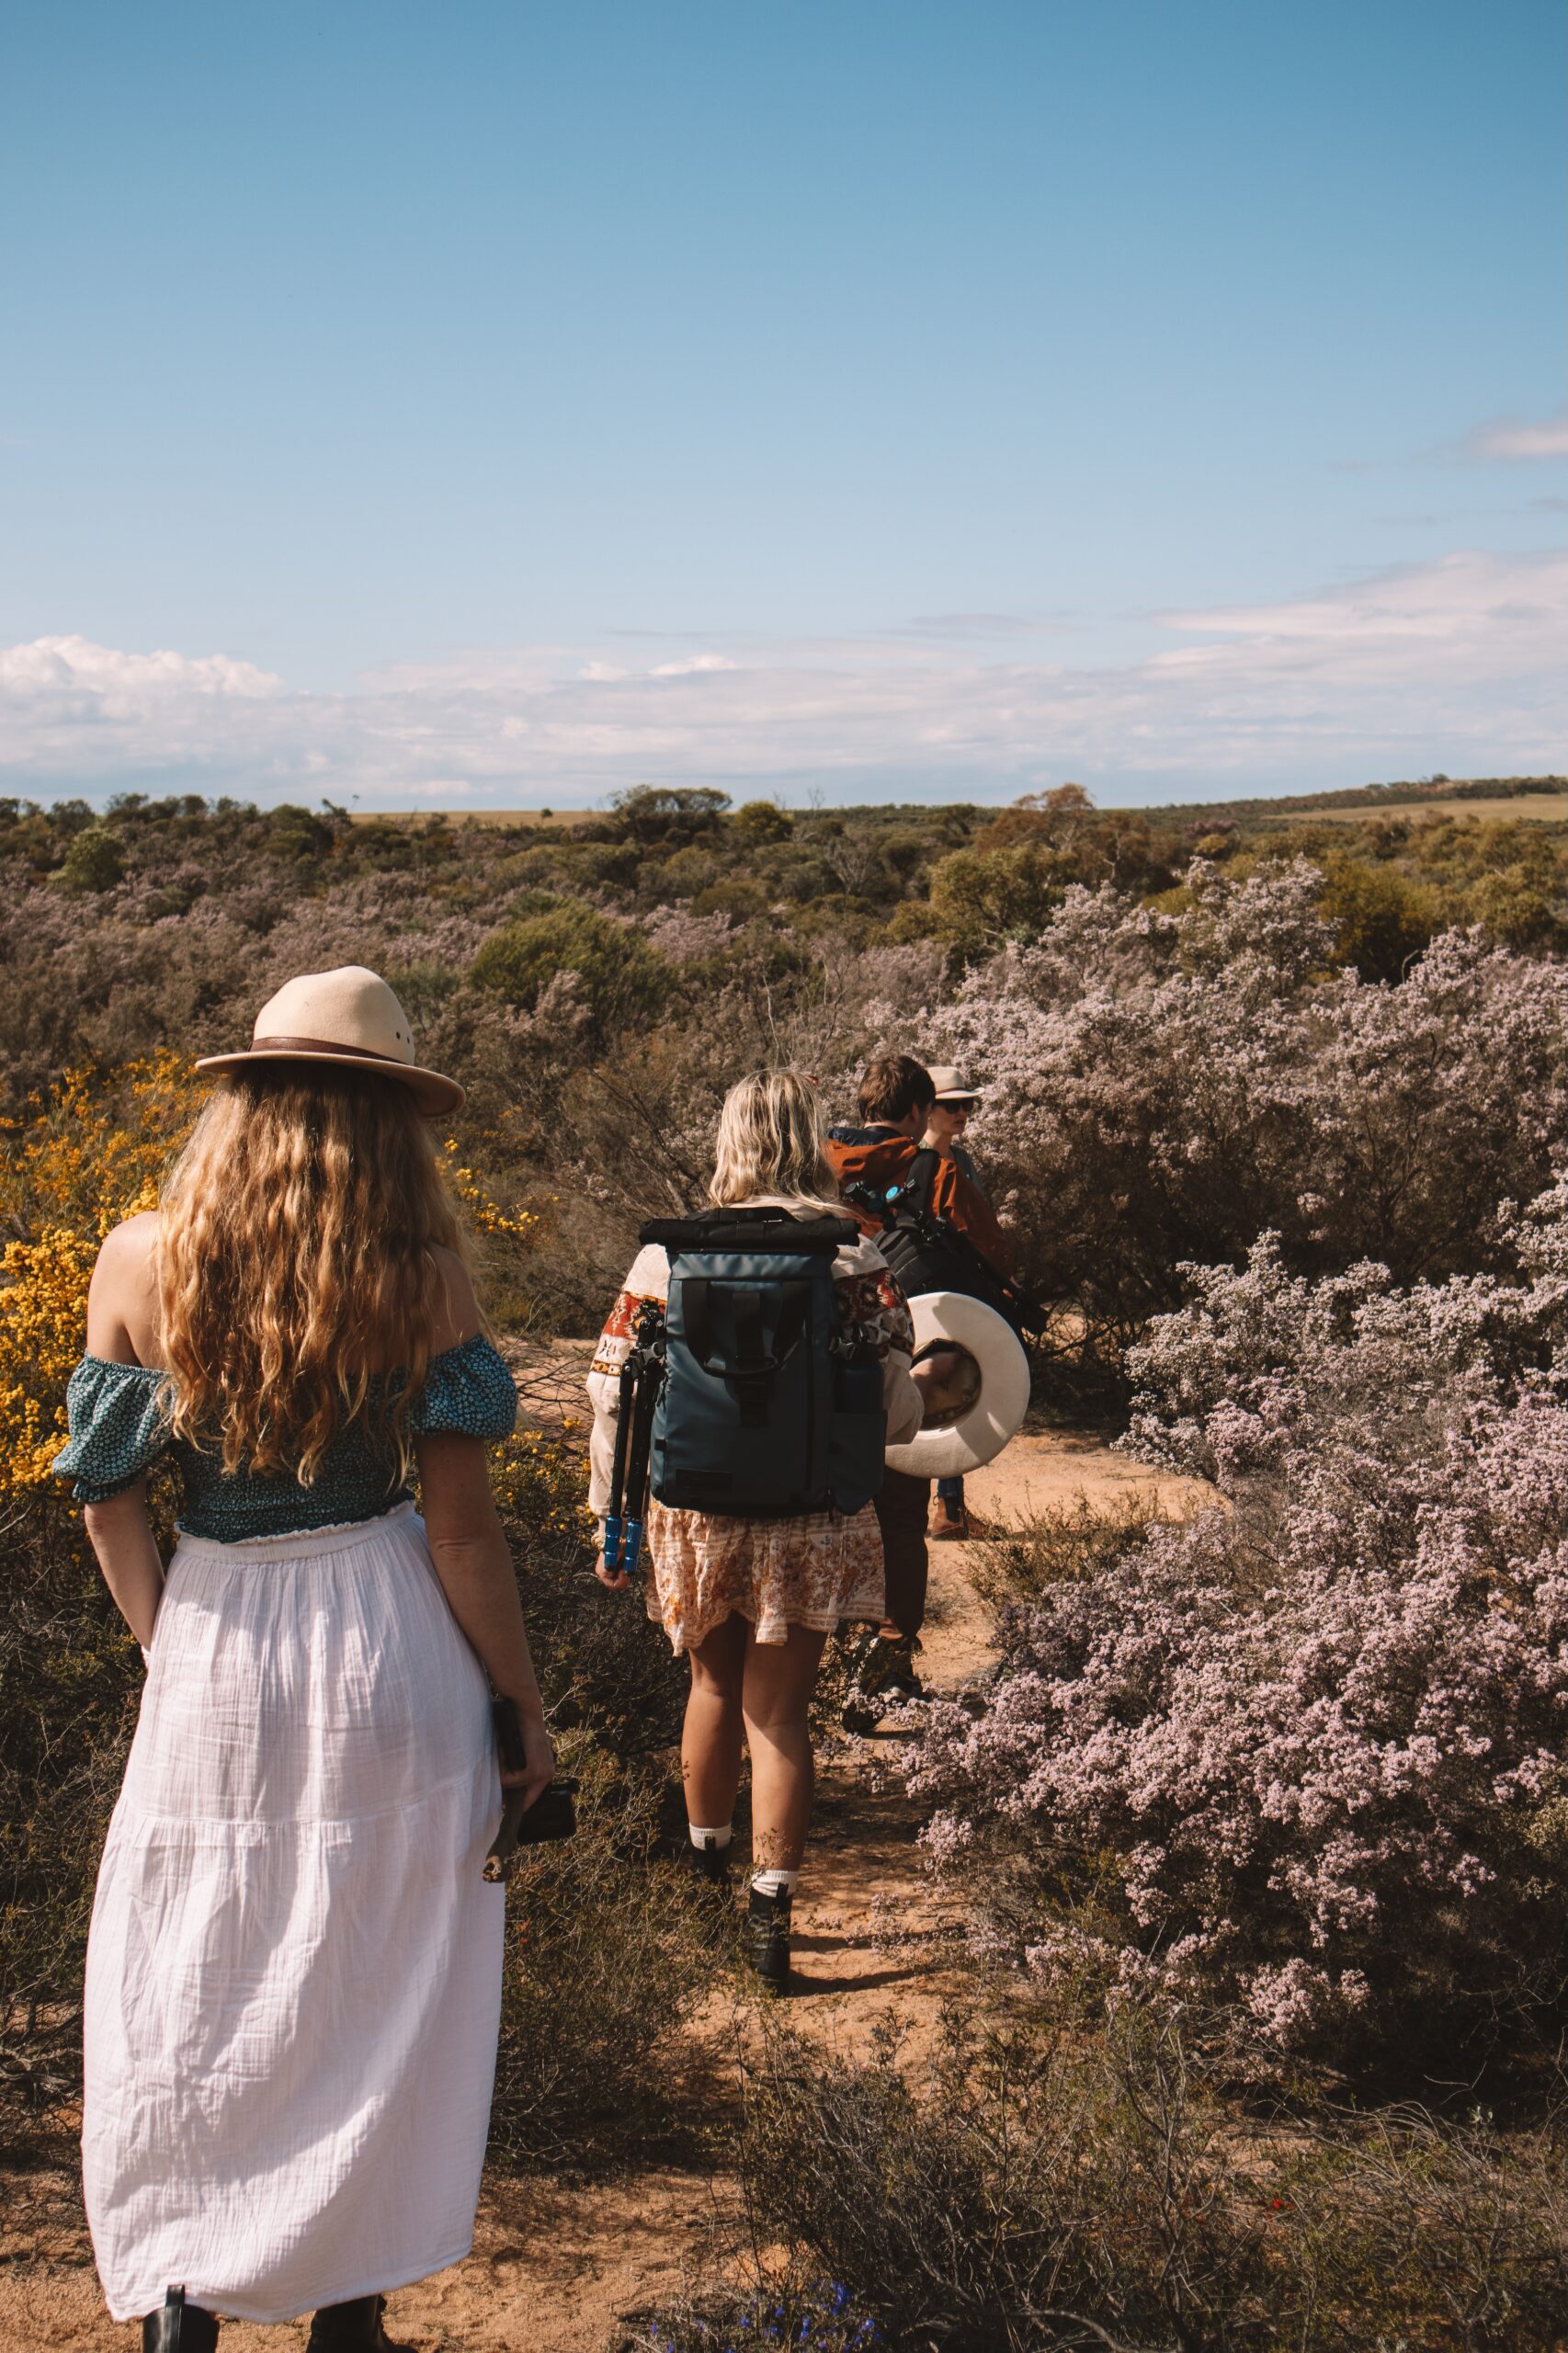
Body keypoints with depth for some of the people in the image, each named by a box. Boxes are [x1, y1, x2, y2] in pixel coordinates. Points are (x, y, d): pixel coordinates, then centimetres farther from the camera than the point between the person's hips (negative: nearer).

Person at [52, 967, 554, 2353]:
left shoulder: (140, 1260, -3)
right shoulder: (419, 1271, -9)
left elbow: (109, 1497, 1)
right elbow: (462, 1526, -8)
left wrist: (169, 1650, 14)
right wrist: (525, 1709, 1)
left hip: (214, 1658, 1)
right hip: (391, 1656, -1)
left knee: (183, 1988, 17)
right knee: (382, 1992, 13)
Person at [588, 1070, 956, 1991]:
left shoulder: (668, 1255, -5)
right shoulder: (854, 1259, -9)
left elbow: (616, 1395, -2)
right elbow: (892, 1411, -8)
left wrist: (611, 1519, 8)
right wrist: (935, 1377, 14)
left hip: (694, 1511, 2)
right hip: (809, 1523, -2)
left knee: (717, 1684, 24)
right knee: (778, 1710, 7)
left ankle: (707, 1857, 44)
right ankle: (770, 1911, 8)